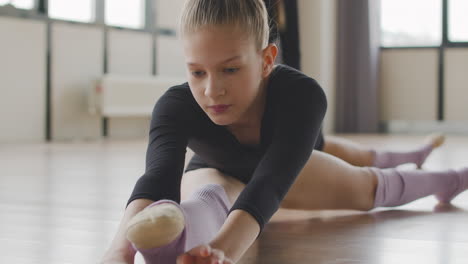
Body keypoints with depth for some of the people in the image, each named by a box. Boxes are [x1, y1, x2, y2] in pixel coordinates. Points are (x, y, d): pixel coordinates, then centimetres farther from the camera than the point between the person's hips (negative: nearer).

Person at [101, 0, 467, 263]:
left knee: (365, 185, 26)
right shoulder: (175, 106, -46)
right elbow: (159, 175, -65)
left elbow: (270, 181, -64)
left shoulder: (303, 95, -48)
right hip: (215, 170, -1)